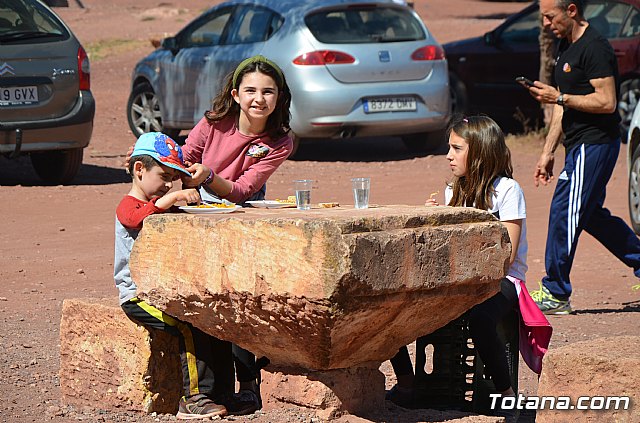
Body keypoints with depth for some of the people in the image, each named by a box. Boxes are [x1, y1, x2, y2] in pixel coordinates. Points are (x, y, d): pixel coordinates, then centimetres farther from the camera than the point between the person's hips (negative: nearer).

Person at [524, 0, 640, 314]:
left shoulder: (594, 49, -16)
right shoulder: (566, 46, 15)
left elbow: (607, 102, -23)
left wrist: (558, 97, -20)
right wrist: (547, 152, 17)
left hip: (595, 144, -10)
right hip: (581, 145, 10)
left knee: (564, 212, -10)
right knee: (591, 215, 16)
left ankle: (555, 294, -4)